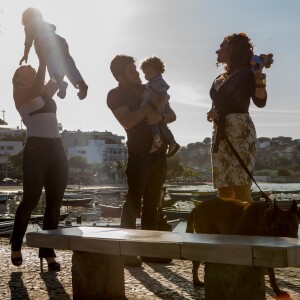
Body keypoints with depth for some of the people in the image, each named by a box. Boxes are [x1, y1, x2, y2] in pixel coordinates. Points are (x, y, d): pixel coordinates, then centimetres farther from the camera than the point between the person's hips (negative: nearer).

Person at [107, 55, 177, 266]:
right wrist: (152, 105, -15)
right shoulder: (116, 95, -2)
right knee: (133, 203, -10)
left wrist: (160, 116, -11)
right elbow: (127, 121, -19)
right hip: (138, 155, -6)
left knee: (152, 204, 8)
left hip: (159, 153, 6)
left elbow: (172, 115, 11)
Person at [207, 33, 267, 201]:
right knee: (223, 189, 0)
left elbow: (260, 101, -9)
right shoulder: (220, 78, 22)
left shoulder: (246, 72, 2)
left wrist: (259, 76, -21)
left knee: (241, 186, -16)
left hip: (240, 130, -7)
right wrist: (212, 113, 5)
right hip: (220, 132, 7)